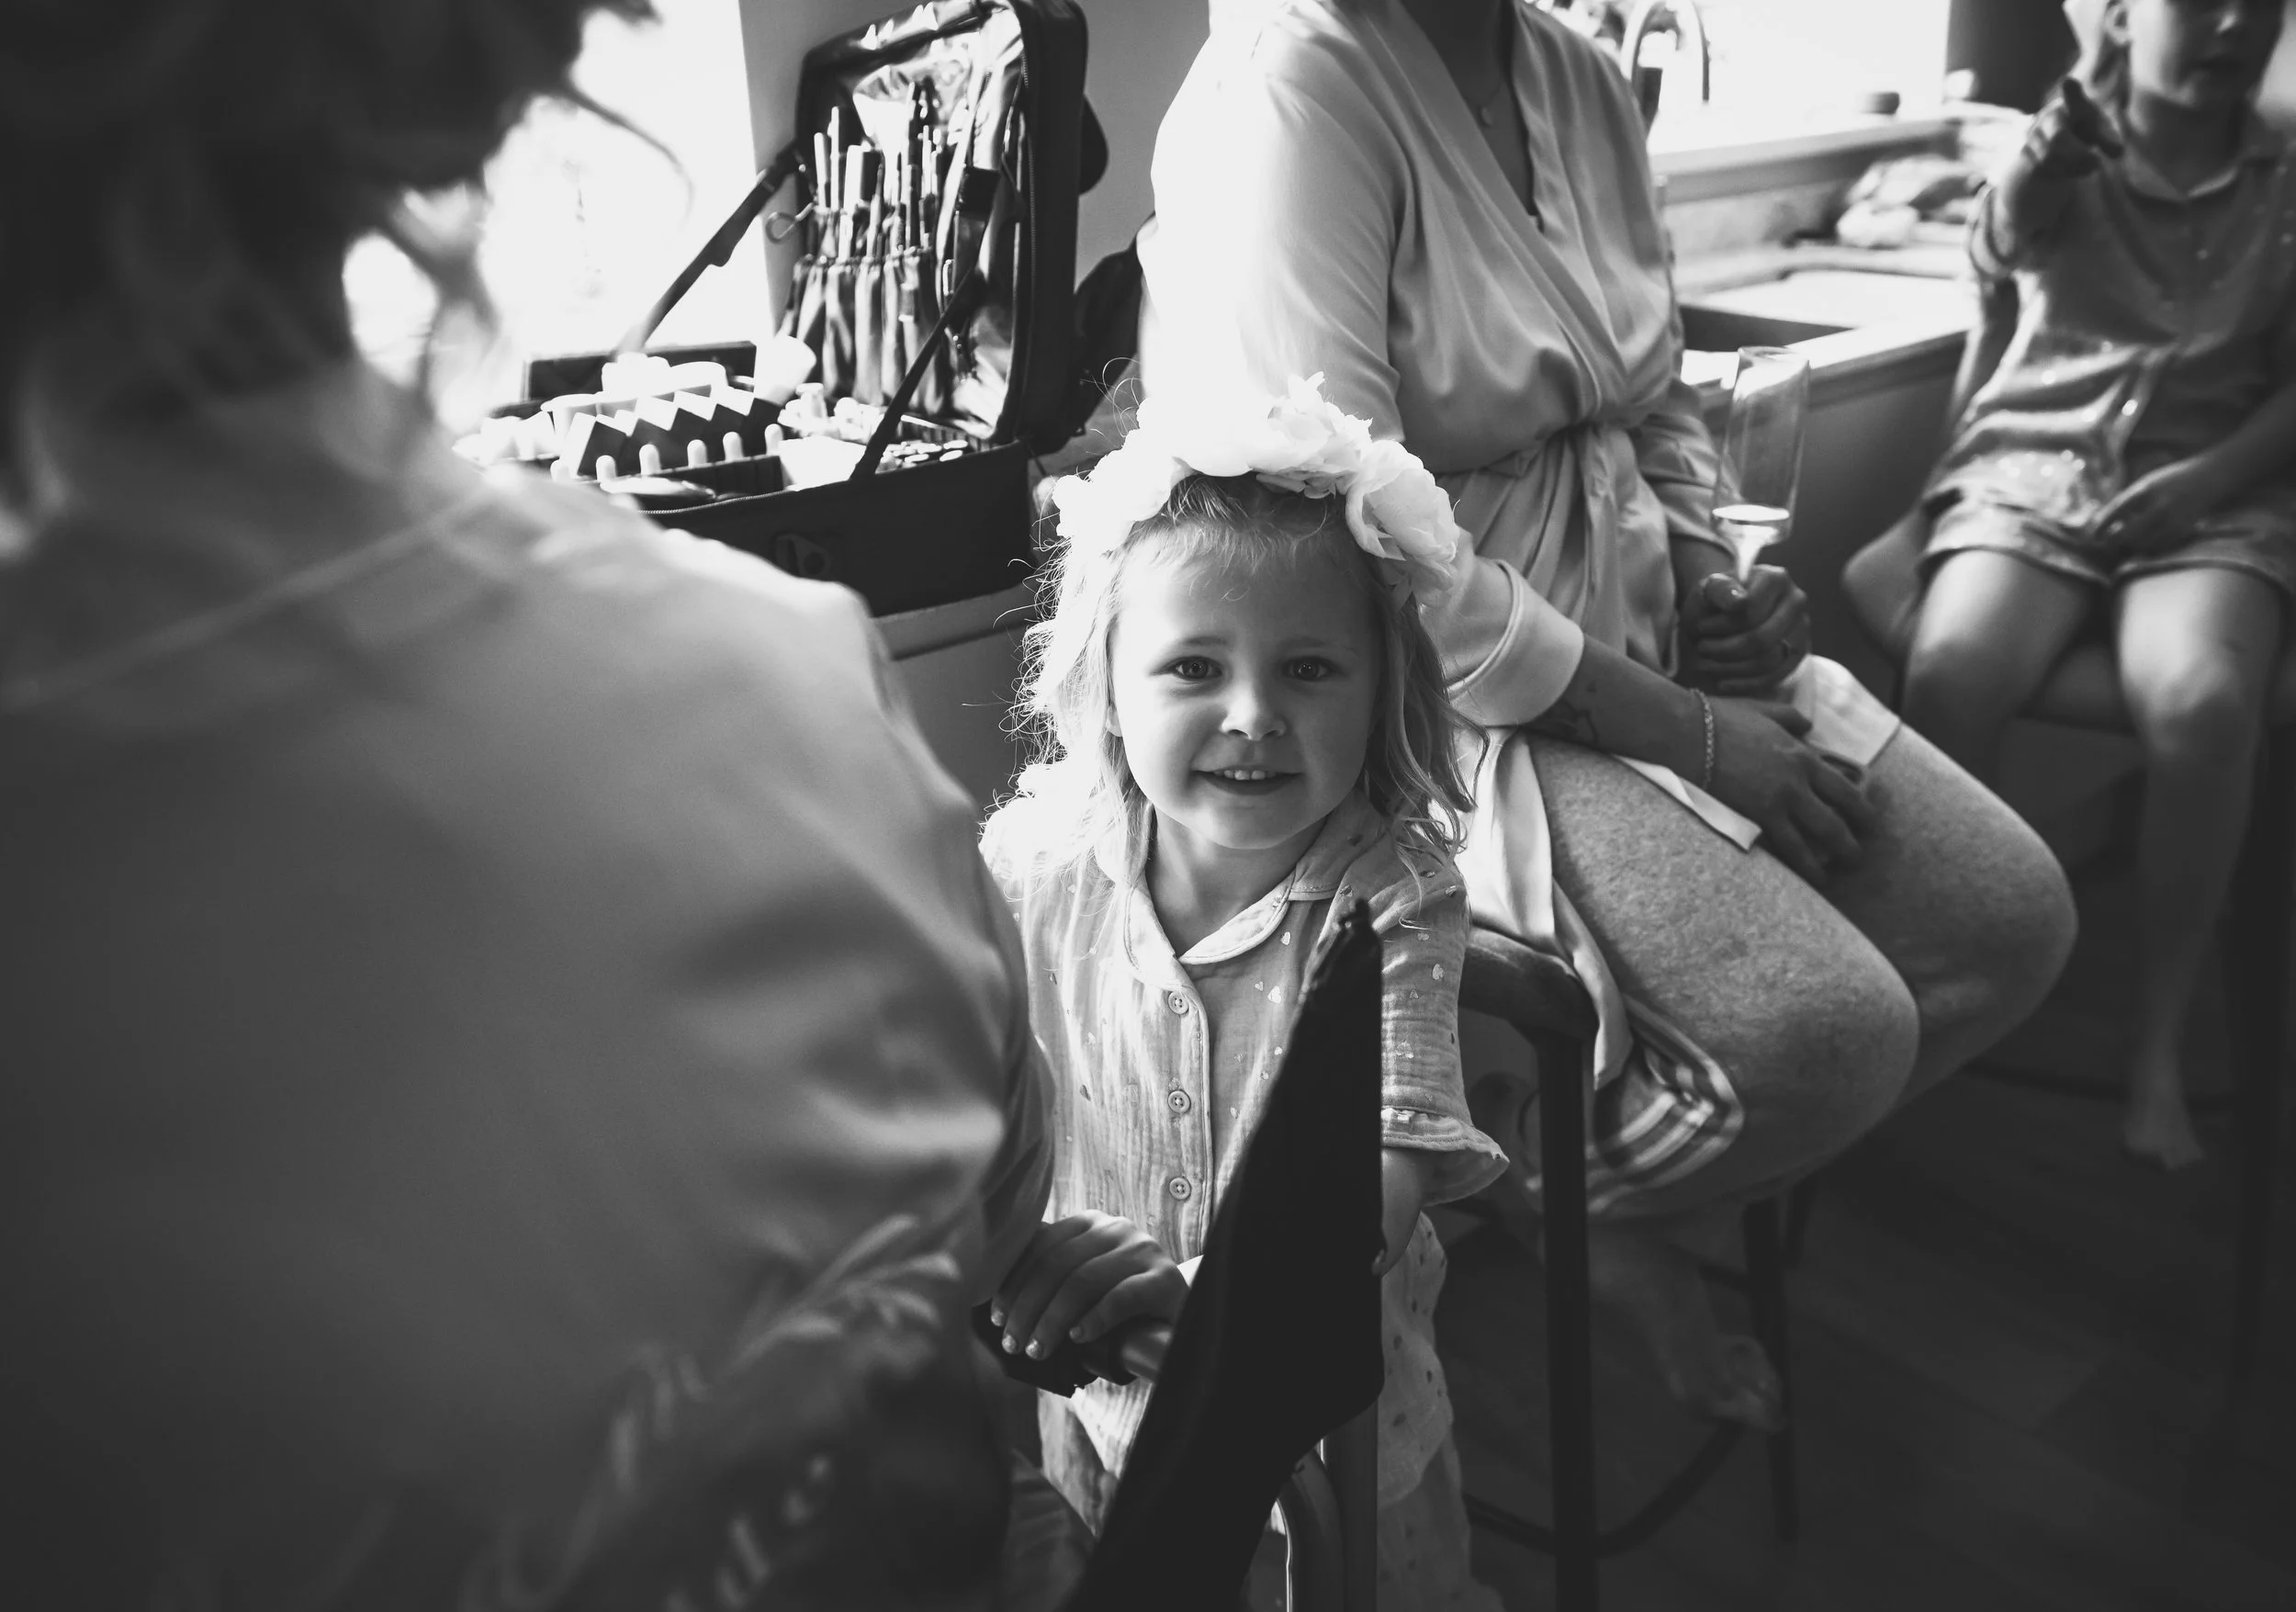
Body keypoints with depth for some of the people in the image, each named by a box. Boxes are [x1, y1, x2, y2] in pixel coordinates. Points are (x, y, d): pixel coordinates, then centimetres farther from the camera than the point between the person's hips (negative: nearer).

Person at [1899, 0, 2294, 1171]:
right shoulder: (2068, 154, 11)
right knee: (1948, 671, -32)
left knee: (2201, 705, -32)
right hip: (2032, 465, 0)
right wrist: (2025, 179, -34)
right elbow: (1996, 251, -12)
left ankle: (2159, 1043, -22)